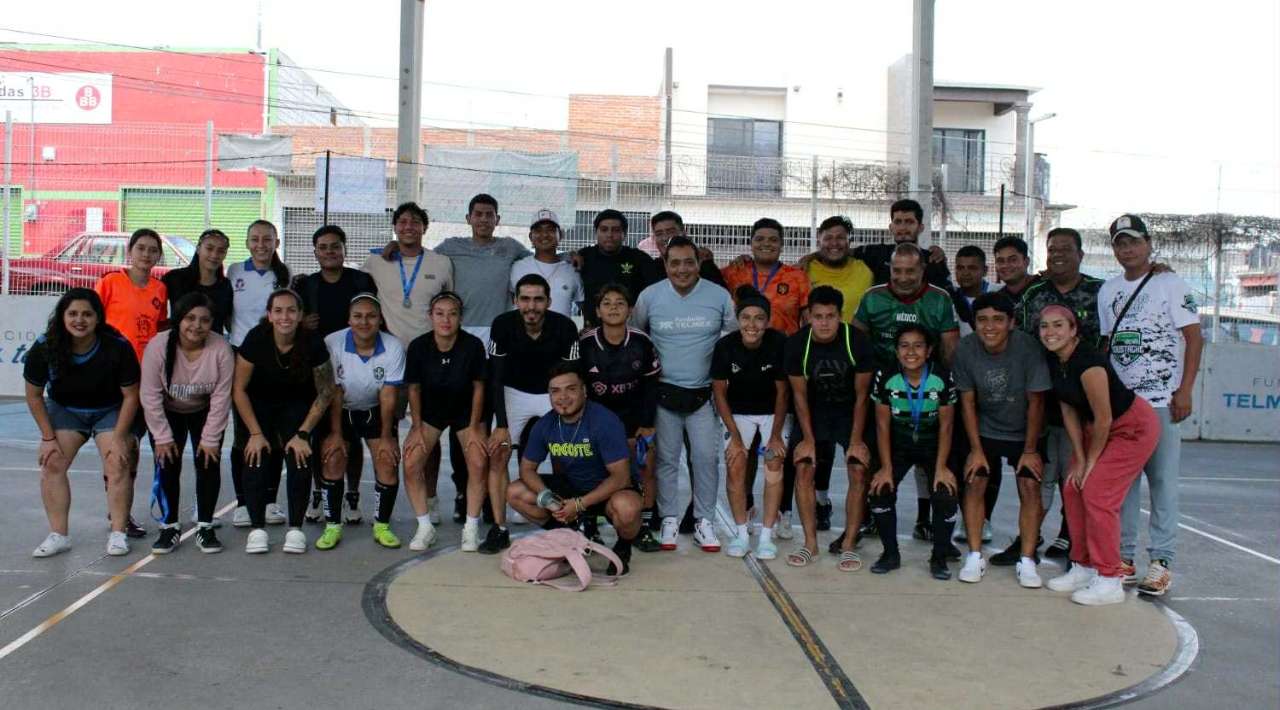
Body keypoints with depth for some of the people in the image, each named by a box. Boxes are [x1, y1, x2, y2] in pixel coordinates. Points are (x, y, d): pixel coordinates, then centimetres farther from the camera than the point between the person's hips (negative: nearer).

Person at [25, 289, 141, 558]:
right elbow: (34, 396, -7)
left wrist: (119, 438, -16)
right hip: (64, 409, 2)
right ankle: (59, 535, -3)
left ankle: (118, 533, -5)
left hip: (110, 411, -2)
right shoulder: (43, 349, -22)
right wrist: (48, 437, -9)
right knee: (51, 464, -10)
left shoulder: (118, 347, -27)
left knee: (117, 466, -14)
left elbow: (130, 396, -15)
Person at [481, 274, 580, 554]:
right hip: (515, 393, 1)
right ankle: (499, 529, 0)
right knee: (497, 455, -10)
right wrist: (501, 425, -20)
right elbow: (496, 378, -15)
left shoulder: (564, 327, -22)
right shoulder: (503, 325, -20)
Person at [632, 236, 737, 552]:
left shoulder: (719, 296, -3)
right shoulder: (649, 296, -2)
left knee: (705, 458, -1)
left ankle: (704, 520, 13)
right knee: (666, 458, 6)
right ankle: (668, 519, 18)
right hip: (663, 392, 0)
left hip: (703, 393, 0)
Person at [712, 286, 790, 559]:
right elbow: (719, 392, -10)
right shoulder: (725, 346, -21)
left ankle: (767, 536, -2)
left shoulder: (779, 344, -24)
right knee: (735, 465, -10)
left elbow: (782, 392, -13)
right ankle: (741, 533, 3)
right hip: (738, 411, 1)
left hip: (773, 411, -1)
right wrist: (735, 435, -11)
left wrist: (776, 433, -10)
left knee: (774, 464, -10)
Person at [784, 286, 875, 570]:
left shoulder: (857, 341, -23)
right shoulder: (796, 344, -18)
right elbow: (800, 395, -8)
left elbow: (861, 395, -14)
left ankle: (848, 545, -1)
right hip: (815, 412, 2)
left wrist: (856, 440, -13)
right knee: (804, 469, -9)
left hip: (852, 412, -1)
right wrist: (808, 438, -10)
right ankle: (810, 543, 2)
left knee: (859, 472, -11)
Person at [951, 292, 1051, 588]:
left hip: (1025, 432, -1)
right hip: (984, 430, 1)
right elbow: (967, 402, -9)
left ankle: (1026, 560, -2)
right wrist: (975, 449, -10)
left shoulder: (1027, 347, -24)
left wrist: (1030, 450, -11)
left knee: (1030, 486, -11)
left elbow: (1036, 402, -15)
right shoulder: (965, 348, -18)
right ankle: (975, 556, 1)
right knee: (974, 482, -9)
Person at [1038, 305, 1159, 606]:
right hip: (1096, 427, 9)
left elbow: (1103, 420, -25)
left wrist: (1091, 461, -13)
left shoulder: (1088, 363, -31)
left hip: (1133, 427, -8)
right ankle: (1084, 567, 19)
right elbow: (1068, 411, 0)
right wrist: (1079, 459, -3)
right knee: (1072, 489, 5)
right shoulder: (1053, 361, -6)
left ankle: (1110, 581, -4)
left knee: (1097, 493, -13)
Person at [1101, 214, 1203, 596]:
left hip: (1162, 400, -5)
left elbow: (1194, 338, -4)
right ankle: (1123, 557, 13)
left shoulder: (1170, 284, -1)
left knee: (1163, 481, -3)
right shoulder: (1108, 290, 13)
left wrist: (1184, 391, -11)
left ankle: (1161, 562, 2)